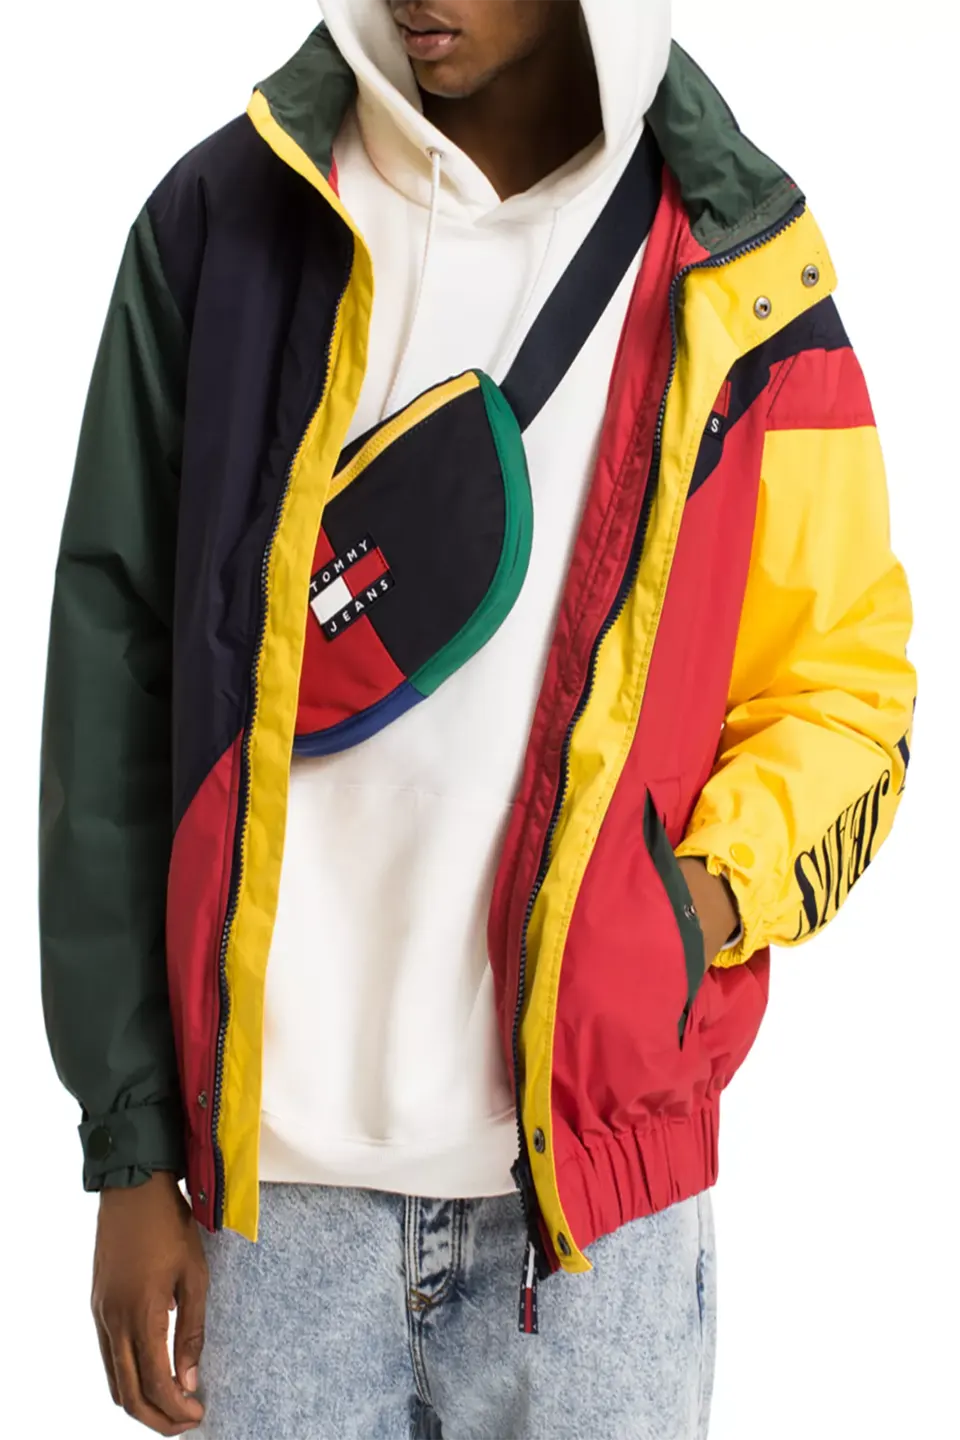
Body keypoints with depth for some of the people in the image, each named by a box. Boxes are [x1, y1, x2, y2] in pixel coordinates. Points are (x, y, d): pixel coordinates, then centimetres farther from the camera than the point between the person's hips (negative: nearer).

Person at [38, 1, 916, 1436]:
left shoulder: (737, 266, 1)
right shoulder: (220, 222, 1)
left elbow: (842, 685, 7)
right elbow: (114, 695, 0)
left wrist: (698, 899, -13)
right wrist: (132, 1147, -1)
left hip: (593, 1179, 0)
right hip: (271, 1169, 0)